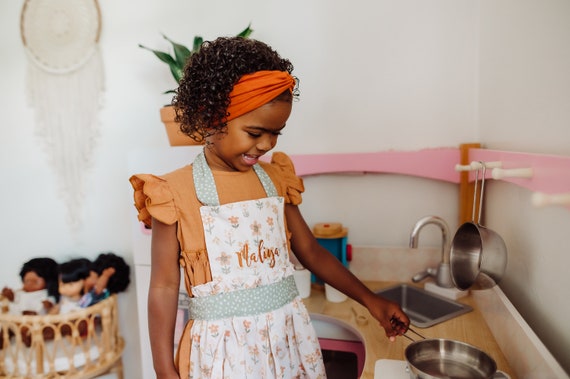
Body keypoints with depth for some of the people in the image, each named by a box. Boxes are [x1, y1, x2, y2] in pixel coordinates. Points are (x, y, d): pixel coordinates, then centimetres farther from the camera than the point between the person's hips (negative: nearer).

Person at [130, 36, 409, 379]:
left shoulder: (276, 180, 1)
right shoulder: (175, 192, -11)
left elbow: (311, 252, 8)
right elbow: (164, 286, -7)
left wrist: (371, 301, 6)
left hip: (290, 338, 4)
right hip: (224, 348, -4)